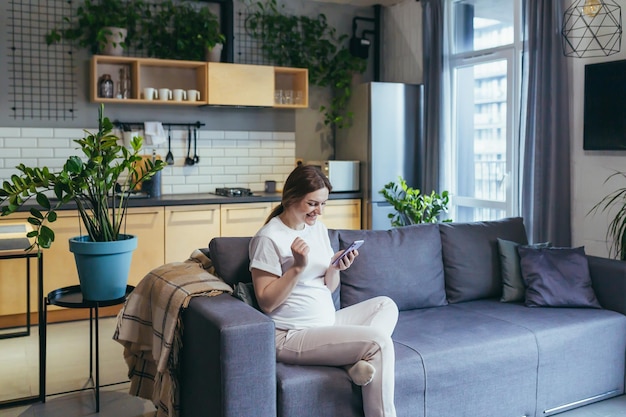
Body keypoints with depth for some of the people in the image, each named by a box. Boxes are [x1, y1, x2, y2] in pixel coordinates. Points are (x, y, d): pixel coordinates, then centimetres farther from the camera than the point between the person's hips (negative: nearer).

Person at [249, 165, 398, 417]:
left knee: (386, 305, 4)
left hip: (327, 322, 9)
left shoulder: (318, 228, 9)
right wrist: (298, 266, -26)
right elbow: (266, 302, -17)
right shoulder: (268, 238, -14)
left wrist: (336, 268, -9)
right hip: (292, 335, -9)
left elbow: (328, 288, 13)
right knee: (379, 340, -19)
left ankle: (359, 361, -15)